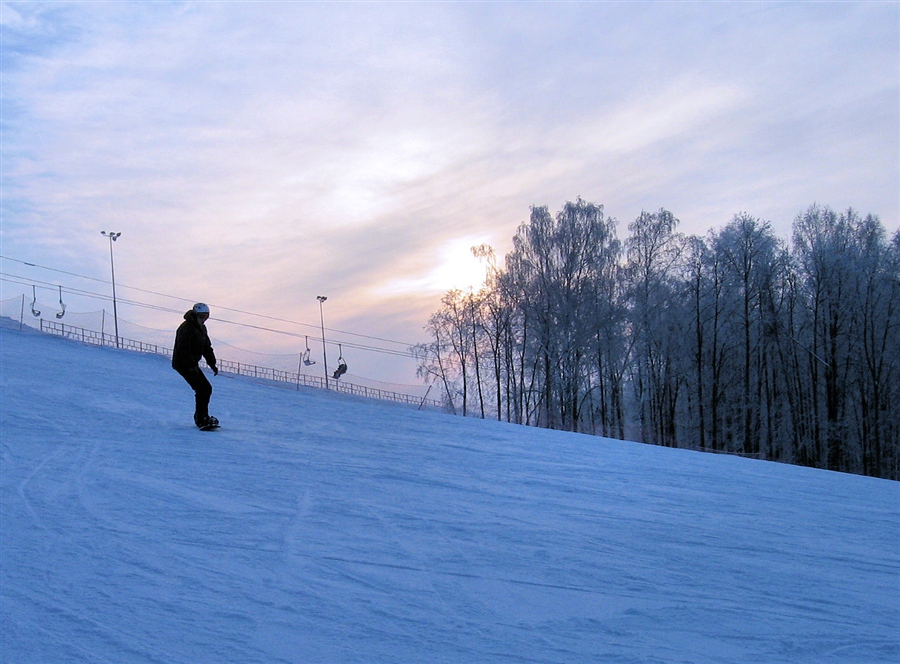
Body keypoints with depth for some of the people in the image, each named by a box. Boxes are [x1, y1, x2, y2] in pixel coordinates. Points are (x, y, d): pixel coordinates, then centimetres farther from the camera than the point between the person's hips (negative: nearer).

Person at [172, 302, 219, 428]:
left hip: (192, 364, 10)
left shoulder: (201, 328, 14)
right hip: (183, 364, -10)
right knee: (204, 388, -14)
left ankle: (200, 417, 19)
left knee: (205, 389, 10)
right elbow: (183, 348, -24)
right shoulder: (186, 327, -16)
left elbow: (207, 347, 18)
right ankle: (201, 418, -13)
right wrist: (191, 366, -28)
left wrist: (212, 363, 8)